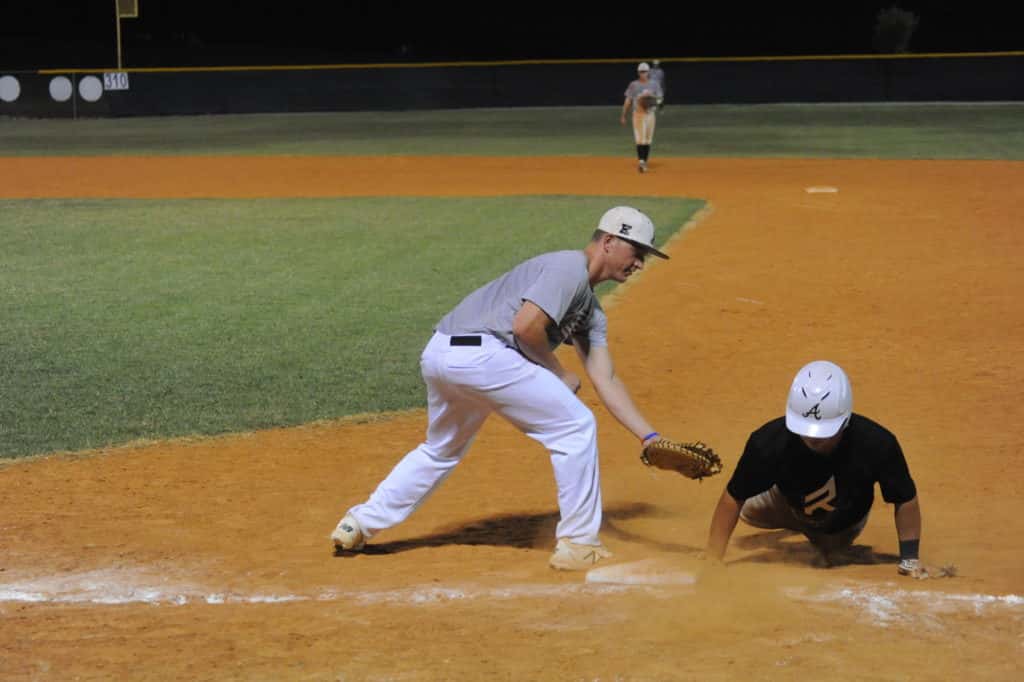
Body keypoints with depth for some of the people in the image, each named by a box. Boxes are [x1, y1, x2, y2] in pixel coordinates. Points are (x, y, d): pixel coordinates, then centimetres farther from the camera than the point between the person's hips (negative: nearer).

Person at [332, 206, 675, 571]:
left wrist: (650, 437, 9)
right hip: (479, 353, -11)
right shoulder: (570, 267, -5)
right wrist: (557, 372, -1)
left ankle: (357, 526, 32)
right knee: (575, 427, -3)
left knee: (441, 450, 30)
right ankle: (577, 545, 3)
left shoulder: (591, 311, 24)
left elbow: (605, 380, 18)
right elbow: (525, 326, -17)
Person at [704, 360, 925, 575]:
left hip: (845, 525, 0)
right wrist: (711, 562, -31)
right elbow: (732, 499, -31)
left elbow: (905, 500, -26)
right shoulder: (769, 443, -44)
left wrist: (910, 559, -30)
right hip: (791, 507, 0)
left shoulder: (878, 444, -45)